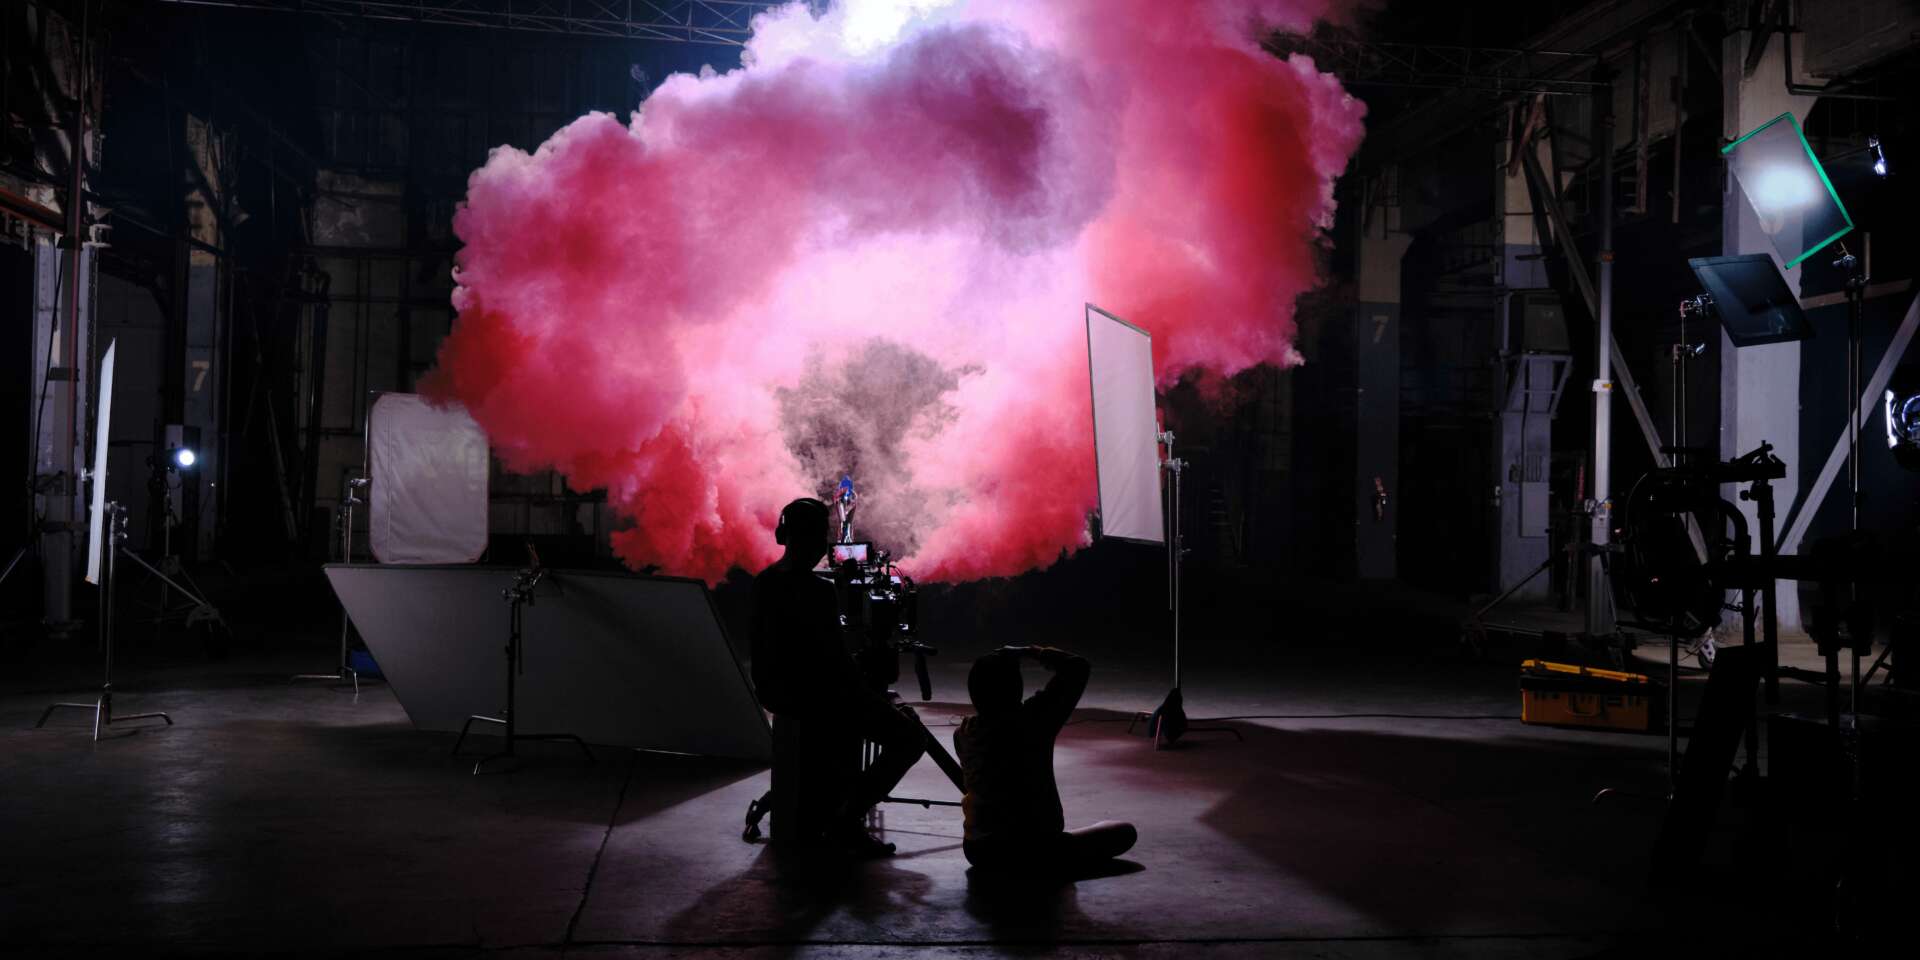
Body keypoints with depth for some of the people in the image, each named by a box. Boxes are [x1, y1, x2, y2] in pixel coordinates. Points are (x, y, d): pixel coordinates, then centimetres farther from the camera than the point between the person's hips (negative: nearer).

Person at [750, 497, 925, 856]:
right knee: (910, 737, -3)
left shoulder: (764, 582, 3)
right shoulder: (817, 591, -22)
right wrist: (872, 697, -2)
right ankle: (847, 819, -5)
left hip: (773, 689, 9)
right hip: (812, 697, -9)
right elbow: (835, 659, -19)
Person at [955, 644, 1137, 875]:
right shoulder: (1033, 721, -20)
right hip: (1032, 852, -6)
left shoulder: (963, 734, -5)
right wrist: (1028, 652, -4)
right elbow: (1079, 666, -12)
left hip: (978, 852, 6)